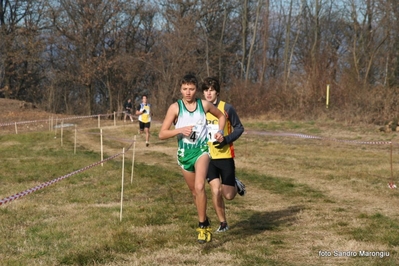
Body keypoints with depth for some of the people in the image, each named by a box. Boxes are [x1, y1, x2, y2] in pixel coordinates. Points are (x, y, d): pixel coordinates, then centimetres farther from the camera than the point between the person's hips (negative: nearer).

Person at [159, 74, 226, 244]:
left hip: (201, 150, -1)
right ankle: (205, 221, 36)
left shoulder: (204, 105, -2)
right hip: (184, 153, 1)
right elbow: (162, 134, -9)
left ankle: (202, 226, -13)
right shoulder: (175, 107, -7)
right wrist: (180, 130, -23)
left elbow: (221, 116, 19)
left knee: (199, 187, -23)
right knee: (194, 191, 14)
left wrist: (220, 131, 3)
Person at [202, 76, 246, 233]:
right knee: (215, 191, -8)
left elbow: (239, 128, -2)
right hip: (208, 156, 2)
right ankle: (223, 223, 10)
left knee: (229, 195, -2)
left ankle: (235, 184, 34)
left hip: (225, 155, -2)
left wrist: (226, 140, -16)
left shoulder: (227, 108, -8)